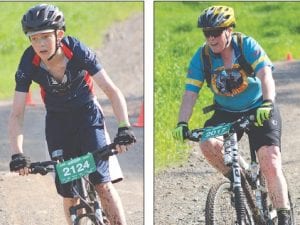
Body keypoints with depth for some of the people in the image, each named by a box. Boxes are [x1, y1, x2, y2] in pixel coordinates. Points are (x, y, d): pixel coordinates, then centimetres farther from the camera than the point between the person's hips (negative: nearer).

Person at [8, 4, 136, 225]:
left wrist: (124, 128, -41)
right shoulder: (29, 64, -22)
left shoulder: (78, 51, -27)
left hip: (87, 115, -2)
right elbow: (17, 114, -21)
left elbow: (112, 90, -28)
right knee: (68, 192, 0)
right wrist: (17, 155, -34)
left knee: (102, 182, -17)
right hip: (57, 121, 2)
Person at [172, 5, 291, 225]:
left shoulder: (247, 45, -18)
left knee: (270, 163, -17)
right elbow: (190, 92, -16)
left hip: (259, 110, -3)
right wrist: (182, 123, -32)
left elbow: (266, 75, -31)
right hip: (226, 113, 3)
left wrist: (267, 104, -49)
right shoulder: (201, 56, -11)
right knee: (208, 144, -27)